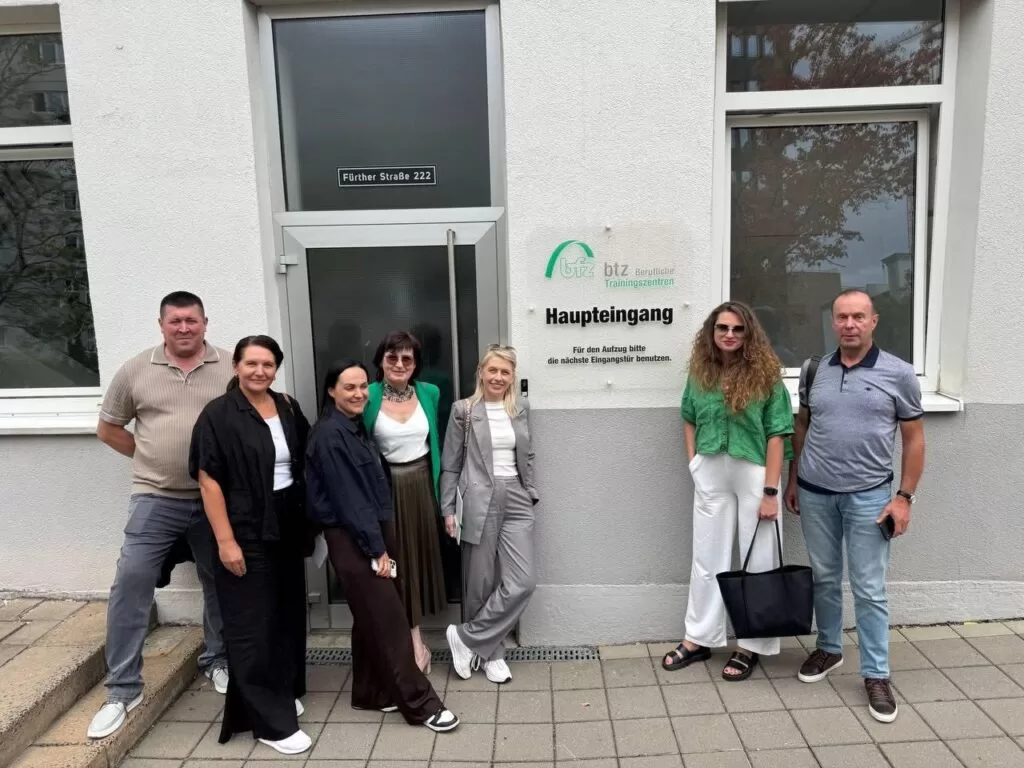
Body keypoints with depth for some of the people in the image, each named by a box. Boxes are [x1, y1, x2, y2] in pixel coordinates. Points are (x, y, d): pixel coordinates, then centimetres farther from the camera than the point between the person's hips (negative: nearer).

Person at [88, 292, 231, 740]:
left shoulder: (231, 368, -2)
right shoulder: (136, 370, 1)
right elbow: (108, 428, 11)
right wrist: (150, 457, 4)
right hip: (156, 499, 0)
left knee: (221, 583, 14)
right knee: (130, 584, -5)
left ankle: (217, 660, 36)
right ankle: (123, 689, 11)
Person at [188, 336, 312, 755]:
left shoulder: (288, 409, 5)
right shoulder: (218, 415, -11)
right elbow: (208, 481, -14)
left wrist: (309, 522, 12)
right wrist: (226, 540, -17)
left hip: (286, 530, 6)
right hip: (245, 534, -6)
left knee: (287, 616, 16)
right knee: (253, 625, 3)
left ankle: (283, 693, 36)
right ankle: (271, 720, 15)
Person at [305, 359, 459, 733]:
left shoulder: (356, 427, 11)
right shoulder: (329, 434, -16)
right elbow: (348, 497, -19)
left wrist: (381, 541, 11)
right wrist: (377, 548, -17)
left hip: (371, 532, 9)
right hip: (351, 539, -9)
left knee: (372, 618, 16)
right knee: (388, 619, -4)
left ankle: (370, 693, 29)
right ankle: (420, 703, 5)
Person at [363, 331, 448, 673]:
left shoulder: (429, 393, 0)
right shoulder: (368, 397, -9)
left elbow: (435, 441, 7)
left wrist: (439, 486, 6)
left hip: (421, 484, 3)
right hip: (385, 487, -3)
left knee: (419, 556, 13)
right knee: (394, 559, 6)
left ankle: (410, 637, 32)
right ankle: (414, 640, 20)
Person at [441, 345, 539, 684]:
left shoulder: (520, 410, 9)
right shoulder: (463, 411, -1)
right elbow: (450, 465, 0)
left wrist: (532, 496, 12)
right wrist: (447, 509, -3)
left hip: (515, 501, 4)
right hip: (478, 502, -3)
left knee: (522, 582, -5)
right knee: (481, 582, 4)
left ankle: (467, 637, 11)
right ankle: (491, 653, 25)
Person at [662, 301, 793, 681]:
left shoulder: (766, 374, -9)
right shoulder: (700, 373, 2)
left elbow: (776, 436, -10)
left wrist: (770, 491, -13)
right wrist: (693, 464, 3)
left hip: (754, 474, -3)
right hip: (710, 475, 4)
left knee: (758, 561, 8)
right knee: (707, 559, 13)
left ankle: (750, 645, 25)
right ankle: (698, 639, 28)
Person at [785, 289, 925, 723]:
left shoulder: (898, 374, -5)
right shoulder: (814, 371, 3)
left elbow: (914, 439, -1)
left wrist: (904, 496, -5)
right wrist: (793, 480, 12)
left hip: (869, 496, -3)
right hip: (815, 493, 3)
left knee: (869, 589, 4)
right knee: (824, 578, 16)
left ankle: (876, 674, 19)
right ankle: (828, 649, 35)